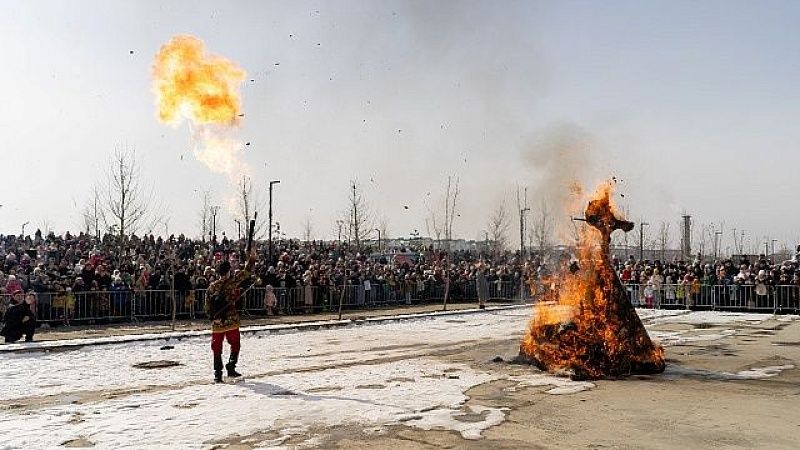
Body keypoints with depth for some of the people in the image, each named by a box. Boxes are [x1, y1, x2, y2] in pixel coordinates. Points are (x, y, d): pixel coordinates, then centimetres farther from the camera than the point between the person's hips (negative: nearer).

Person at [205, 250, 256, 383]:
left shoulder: (212, 286, 2)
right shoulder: (232, 282, -8)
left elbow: (207, 304, 2)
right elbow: (245, 273, -1)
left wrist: (211, 317, 9)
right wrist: (252, 258, 7)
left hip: (217, 323, 3)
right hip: (231, 321, -3)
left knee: (217, 348, 9)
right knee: (235, 345, 13)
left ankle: (218, 374, 7)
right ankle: (231, 368, 2)